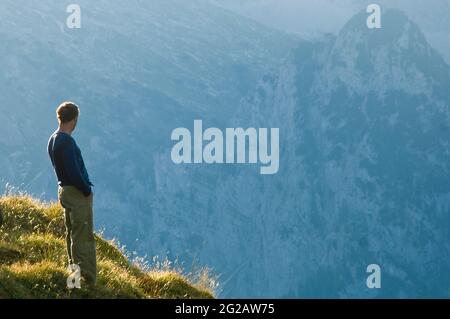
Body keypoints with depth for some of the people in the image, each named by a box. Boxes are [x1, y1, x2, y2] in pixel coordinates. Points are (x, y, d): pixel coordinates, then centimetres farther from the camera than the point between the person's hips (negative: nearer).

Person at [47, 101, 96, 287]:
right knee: (84, 237, -6)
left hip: (64, 190, 10)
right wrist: (87, 191, -11)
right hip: (77, 194, -10)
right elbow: (74, 171, -23)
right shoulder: (66, 141, -20)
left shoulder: (53, 140, 10)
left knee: (72, 234, 17)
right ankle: (88, 279, -5)